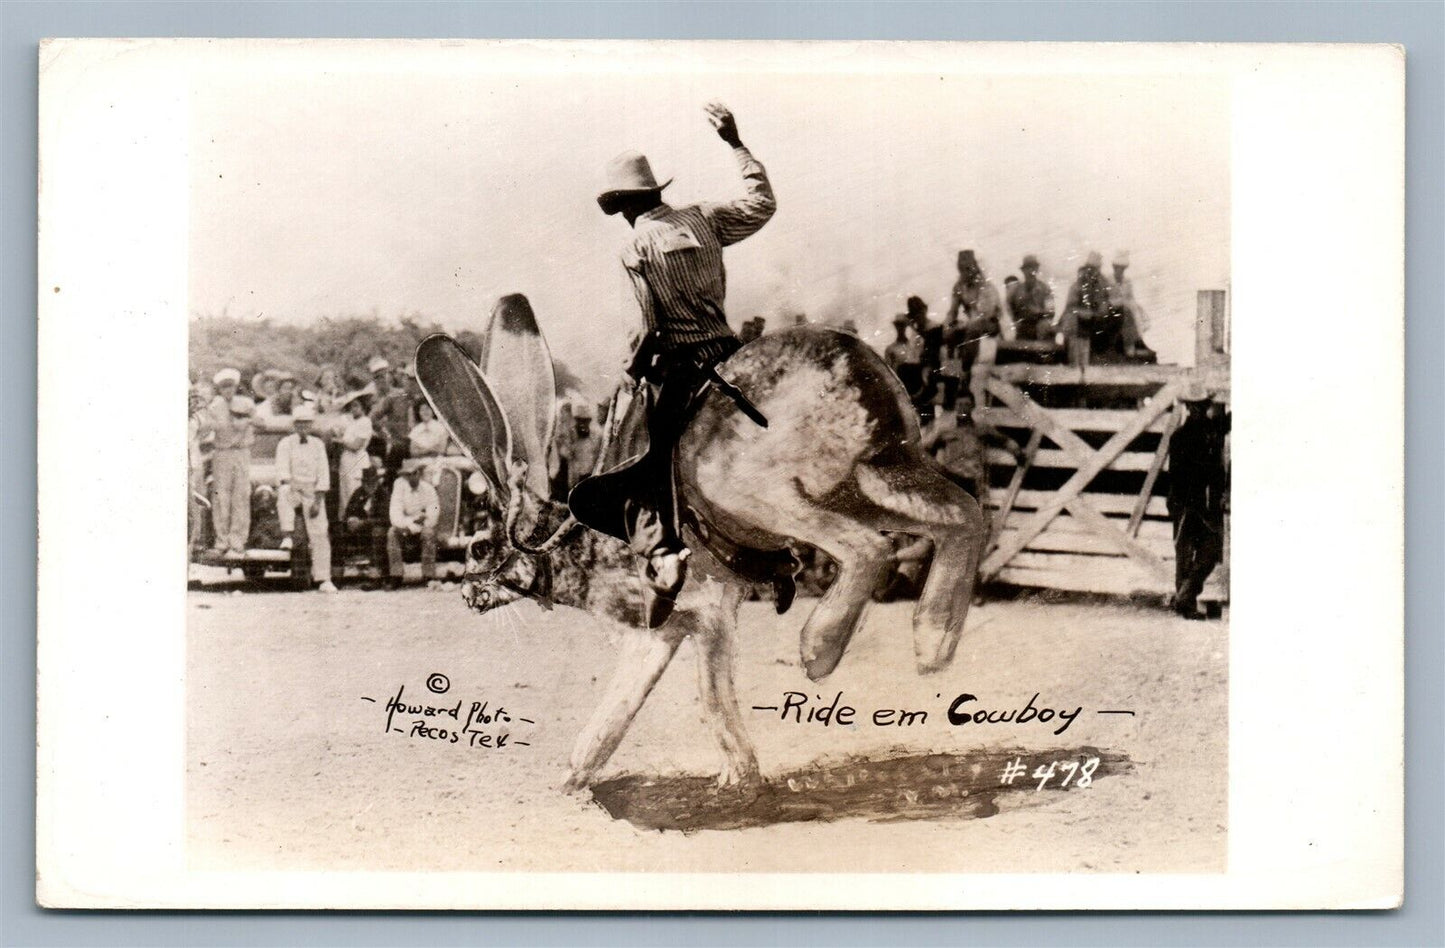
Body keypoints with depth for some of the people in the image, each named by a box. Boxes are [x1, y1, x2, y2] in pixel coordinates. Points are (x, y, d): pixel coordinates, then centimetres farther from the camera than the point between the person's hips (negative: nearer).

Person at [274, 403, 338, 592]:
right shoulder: (285, 444, -3)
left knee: (320, 533, -6)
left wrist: (318, 501, -8)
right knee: (284, 493, -39)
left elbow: (323, 474, 2)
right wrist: (287, 484, -36)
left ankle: (323, 579, -3)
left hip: (312, 492, 2)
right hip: (292, 488, -2)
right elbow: (282, 470, -15)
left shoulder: (318, 445, 5)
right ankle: (286, 536, -37)